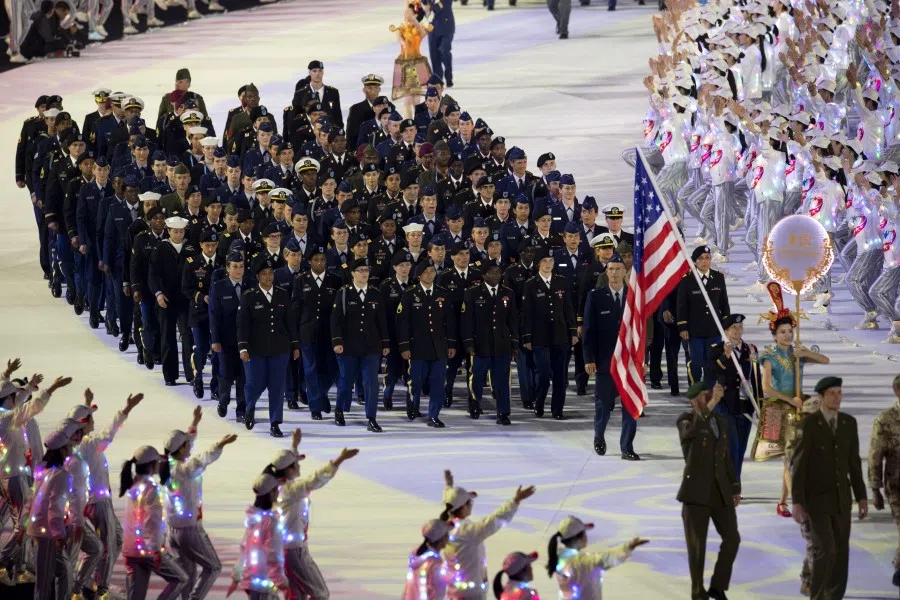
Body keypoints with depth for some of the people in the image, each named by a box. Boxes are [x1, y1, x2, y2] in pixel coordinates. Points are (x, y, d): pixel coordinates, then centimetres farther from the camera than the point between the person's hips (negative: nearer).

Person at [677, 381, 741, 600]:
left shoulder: (721, 422, 12)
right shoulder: (686, 420, -6)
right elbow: (690, 433, -32)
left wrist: (735, 488, 12)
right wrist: (711, 405, -39)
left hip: (720, 491, 5)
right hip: (696, 490, -5)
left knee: (732, 539, 1)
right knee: (697, 544, 0)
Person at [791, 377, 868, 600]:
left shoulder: (849, 423, 3)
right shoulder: (807, 425, -13)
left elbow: (854, 462, 10)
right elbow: (798, 466, -13)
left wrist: (861, 496, 8)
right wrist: (797, 503, -18)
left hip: (841, 497, 5)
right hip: (816, 498, -5)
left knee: (840, 552, 5)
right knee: (825, 550, -14)